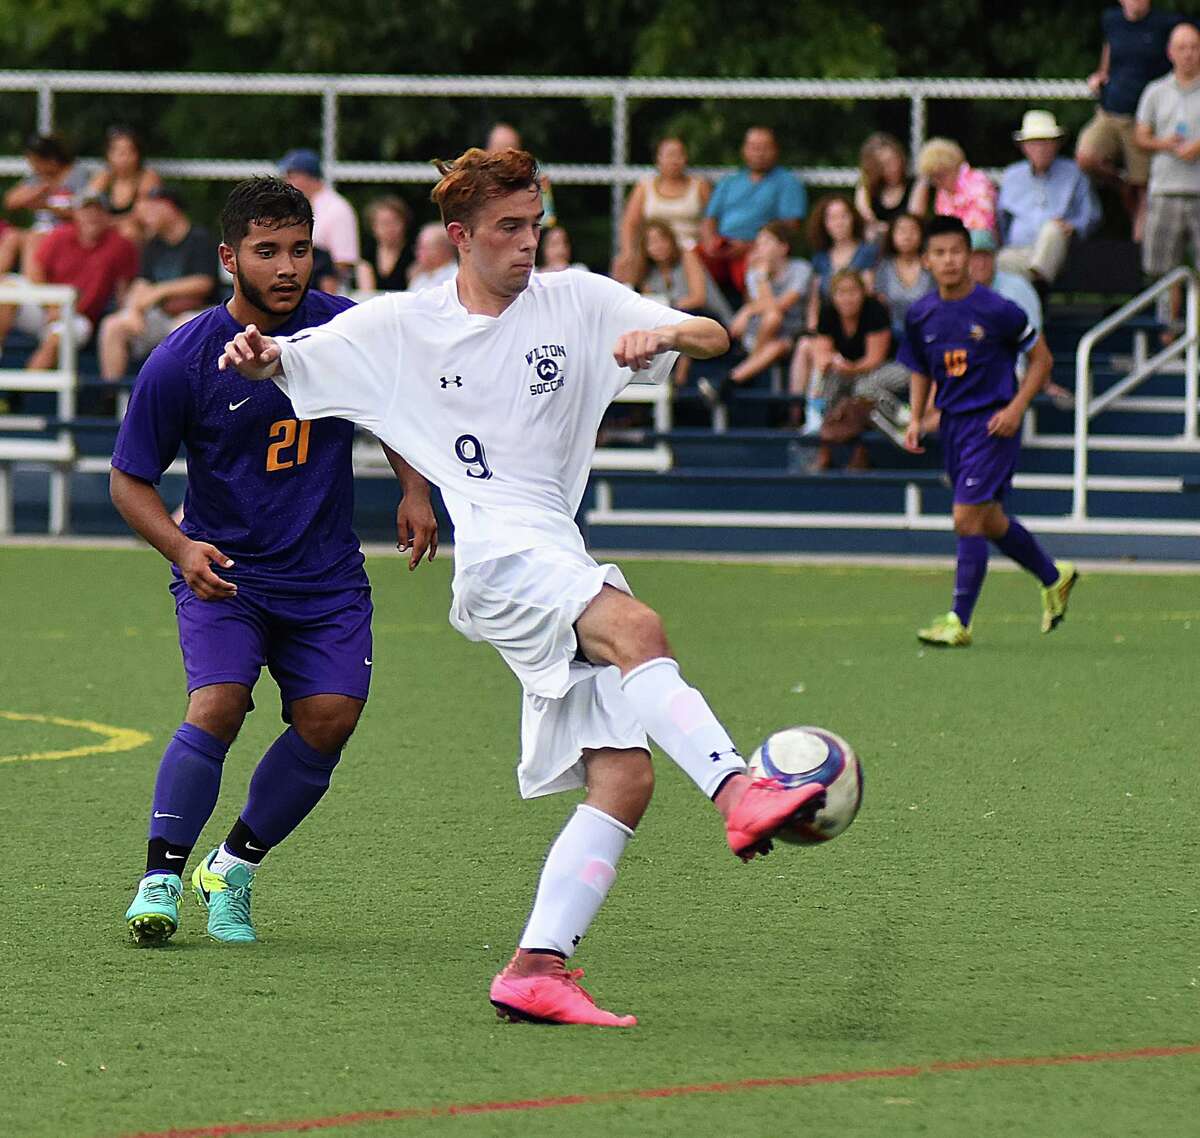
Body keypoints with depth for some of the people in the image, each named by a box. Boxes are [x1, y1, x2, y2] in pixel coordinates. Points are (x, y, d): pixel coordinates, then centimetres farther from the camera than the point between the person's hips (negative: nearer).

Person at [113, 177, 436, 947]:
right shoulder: (182, 361, -14)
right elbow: (131, 479, -4)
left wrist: (415, 491, 3)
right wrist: (181, 547, -21)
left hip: (327, 577, 3)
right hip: (222, 570, -3)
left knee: (329, 718, -12)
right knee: (218, 704, -24)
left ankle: (235, 868, 10)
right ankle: (162, 877, -10)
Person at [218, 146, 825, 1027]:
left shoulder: (577, 302, 13)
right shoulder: (403, 326, 10)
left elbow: (715, 338, 9)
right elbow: (293, 363, 8)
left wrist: (666, 334, -15)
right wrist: (262, 356, -16)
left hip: (564, 570, 5)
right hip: (498, 556, -5)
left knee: (625, 778, -8)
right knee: (639, 629, -34)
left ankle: (537, 970, -8)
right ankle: (738, 792, -51)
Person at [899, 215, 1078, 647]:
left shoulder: (997, 311, -13)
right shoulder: (921, 316, 2)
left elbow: (1041, 359, -3)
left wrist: (1015, 408, -12)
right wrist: (916, 419, 3)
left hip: (992, 425, -6)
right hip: (952, 424, 6)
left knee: (967, 518, -13)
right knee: (990, 522, 16)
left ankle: (959, 622, -7)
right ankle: (1054, 577, 39)